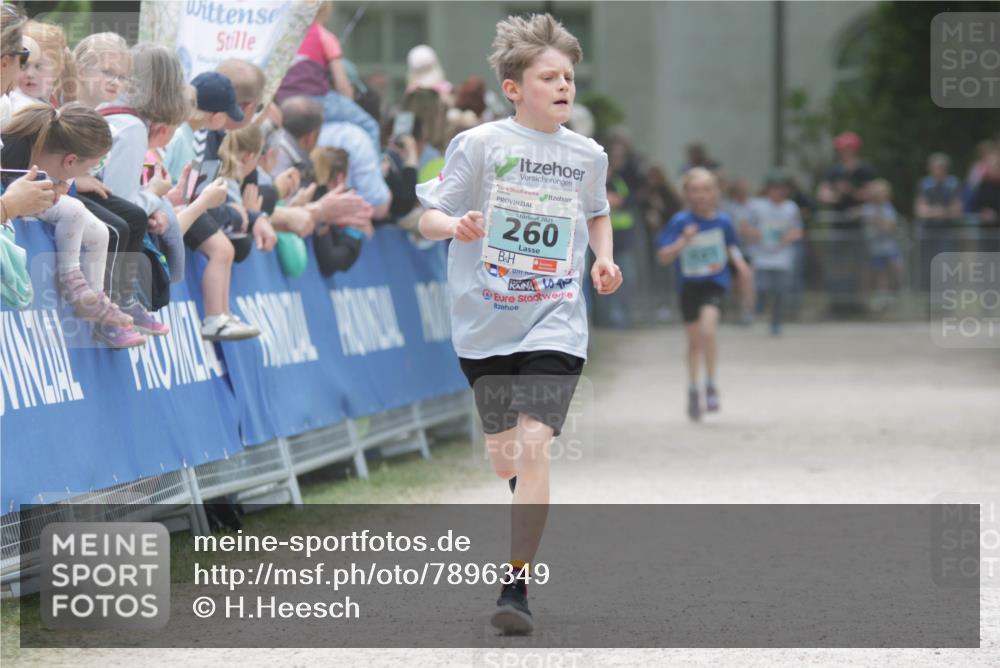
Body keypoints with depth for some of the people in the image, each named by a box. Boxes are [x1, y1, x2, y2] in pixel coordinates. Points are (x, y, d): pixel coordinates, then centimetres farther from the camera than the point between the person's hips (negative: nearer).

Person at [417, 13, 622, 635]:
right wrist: (455, 227, -25)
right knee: (504, 458, 10)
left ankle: (516, 587, -15)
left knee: (533, 445, -17)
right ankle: (531, 529, 43)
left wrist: (604, 258, 6)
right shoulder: (480, 145, -5)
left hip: (555, 324, 0)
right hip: (486, 321, 0)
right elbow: (428, 217, -3)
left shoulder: (588, 155, 4)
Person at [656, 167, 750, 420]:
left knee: (707, 328, -25)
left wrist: (737, 260, -4)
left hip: (715, 283, -1)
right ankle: (692, 390, 32)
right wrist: (683, 241, -24)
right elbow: (663, 256, -10)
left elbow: (731, 246, 15)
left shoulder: (722, 221, -3)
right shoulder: (680, 222, -8)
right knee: (694, 341, 11)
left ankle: (711, 385, -10)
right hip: (689, 284, 1)